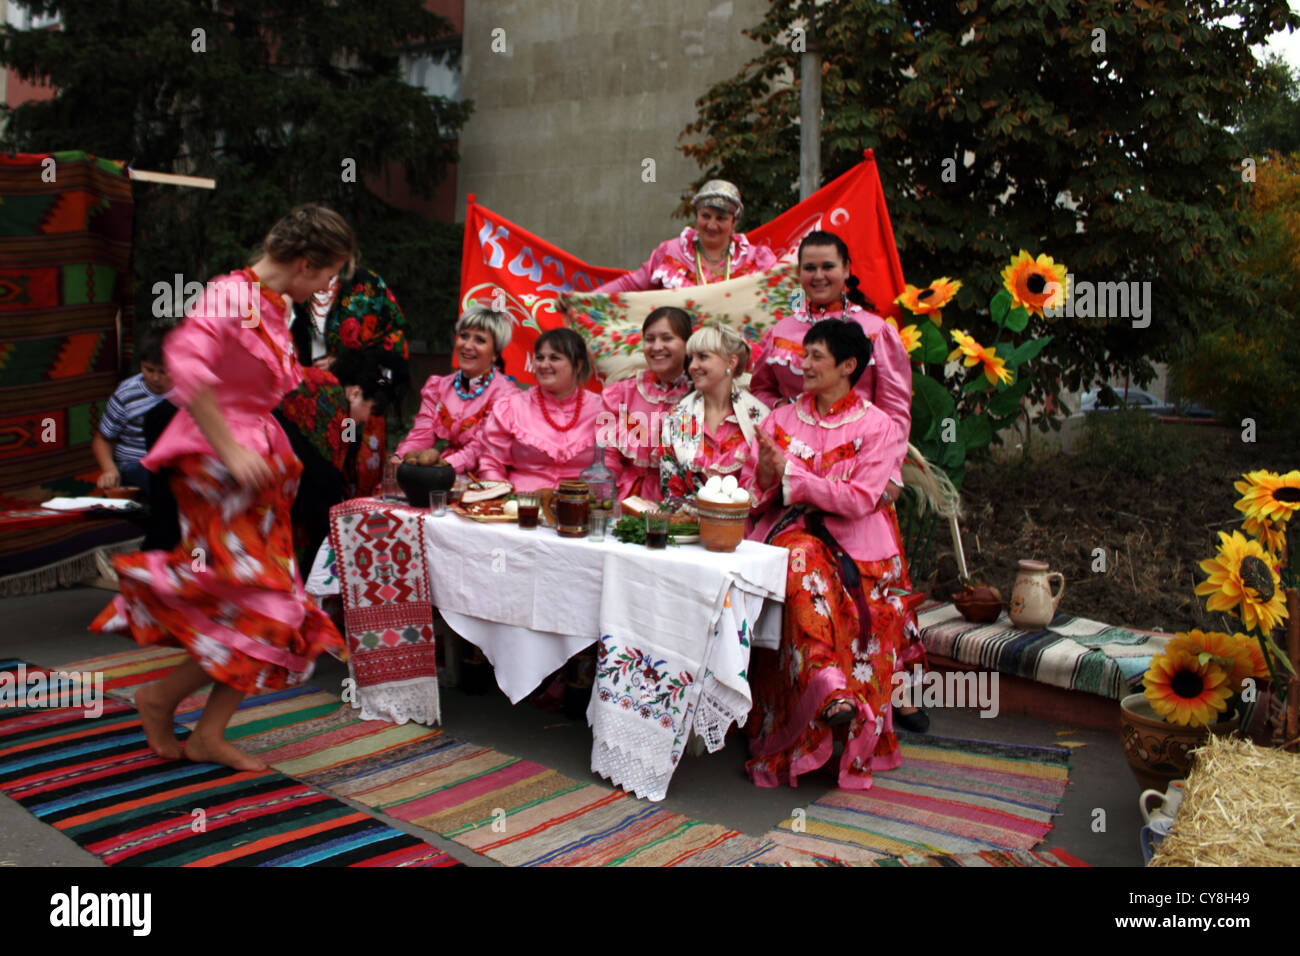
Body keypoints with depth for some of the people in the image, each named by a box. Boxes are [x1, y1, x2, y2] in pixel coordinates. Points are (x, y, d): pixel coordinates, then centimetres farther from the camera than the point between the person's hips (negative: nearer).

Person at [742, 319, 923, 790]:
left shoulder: (877, 427, 4)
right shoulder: (780, 419, 15)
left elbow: (858, 500, -9)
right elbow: (752, 497, 12)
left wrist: (790, 472, -12)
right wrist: (765, 478, -11)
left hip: (852, 544, -2)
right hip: (788, 533, 2)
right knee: (804, 558, -34)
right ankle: (827, 686, -45)